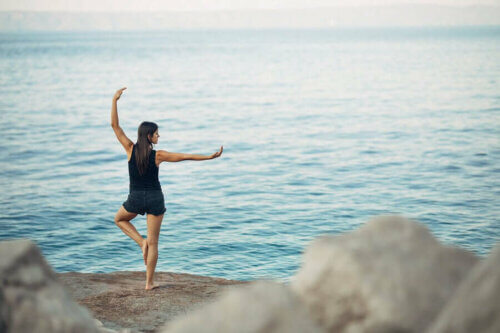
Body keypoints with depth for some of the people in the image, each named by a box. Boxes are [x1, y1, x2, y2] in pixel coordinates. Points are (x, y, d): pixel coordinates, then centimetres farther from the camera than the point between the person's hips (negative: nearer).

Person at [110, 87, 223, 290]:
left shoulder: (131, 149, -7)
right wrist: (210, 156, -2)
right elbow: (186, 157, -7)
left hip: (136, 199, 1)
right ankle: (149, 283, 8)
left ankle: (141, 242, 10)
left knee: (119, 219, 34)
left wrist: (114, 101, -3)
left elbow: (114, 125, -4)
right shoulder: (158, 155, -10)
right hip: (155, 199, -1)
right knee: (153, 243, 7)